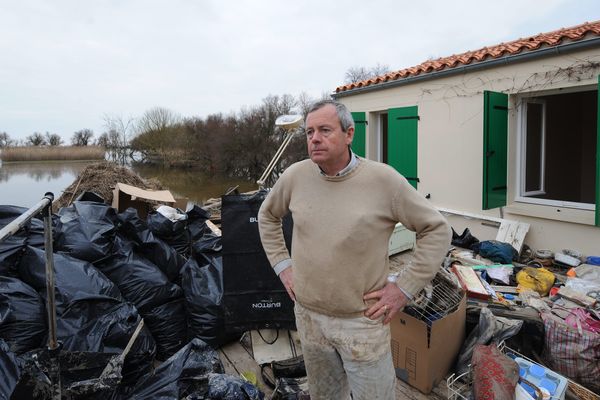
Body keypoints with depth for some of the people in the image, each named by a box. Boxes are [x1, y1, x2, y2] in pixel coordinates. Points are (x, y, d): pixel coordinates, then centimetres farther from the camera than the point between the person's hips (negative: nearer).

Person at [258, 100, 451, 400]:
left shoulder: (383, 179, -16)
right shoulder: (295, 176, -5)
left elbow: (436, 230, -8)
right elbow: (267, 216, 14)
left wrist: (405, 288, -10)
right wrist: (282, 265, 7)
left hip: (362, 321, -3)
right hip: (308, 316, 4)